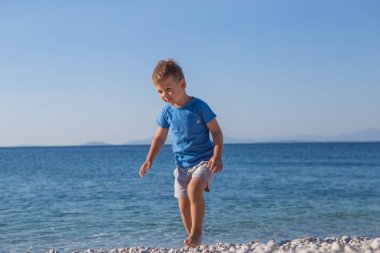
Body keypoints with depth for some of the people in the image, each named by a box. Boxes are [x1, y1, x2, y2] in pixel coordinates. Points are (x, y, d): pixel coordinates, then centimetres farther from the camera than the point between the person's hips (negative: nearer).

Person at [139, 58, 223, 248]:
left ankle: (196, 233, -17)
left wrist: (217, 156, -19)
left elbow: (216, 131, -7)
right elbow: (160, 137, 12)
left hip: (204, 160, -5)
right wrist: (149, 160, 1)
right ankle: (194, 241, 21)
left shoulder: (199, 106, -12)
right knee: (184, 205, 5)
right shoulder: (167, 111, 1)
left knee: (194, 189, -30)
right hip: (181, 164, 5)